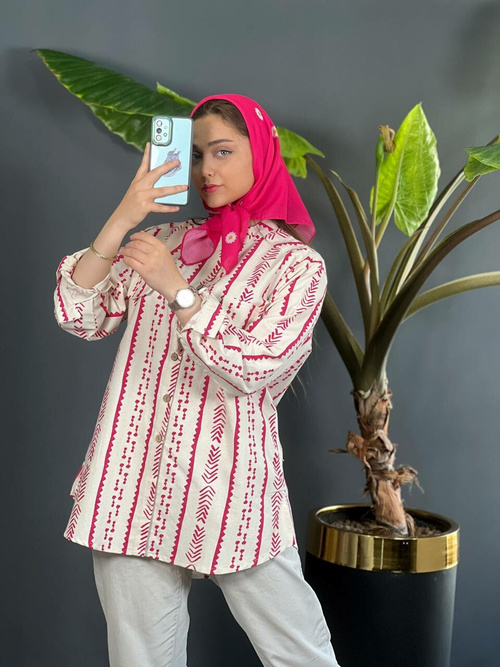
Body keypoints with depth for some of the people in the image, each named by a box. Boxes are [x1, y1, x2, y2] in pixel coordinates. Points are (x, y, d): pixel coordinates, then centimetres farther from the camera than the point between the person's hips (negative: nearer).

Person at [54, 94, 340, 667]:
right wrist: (121, 222, -9)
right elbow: (80, 318, 1)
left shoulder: (297, 264, 0)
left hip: (230, 490, -3)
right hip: (135, 488, 3)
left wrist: (177, 289, -18)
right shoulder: (166, 239, 11)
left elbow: (252, 372, -12)